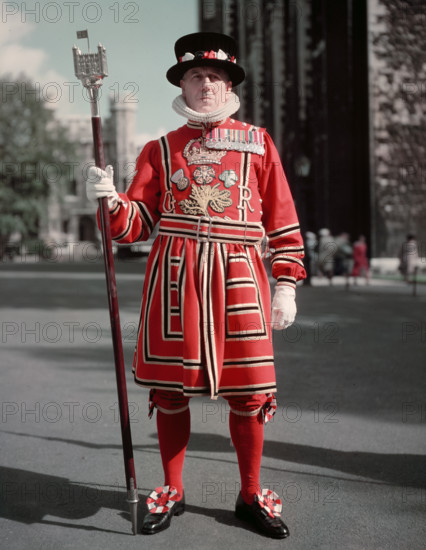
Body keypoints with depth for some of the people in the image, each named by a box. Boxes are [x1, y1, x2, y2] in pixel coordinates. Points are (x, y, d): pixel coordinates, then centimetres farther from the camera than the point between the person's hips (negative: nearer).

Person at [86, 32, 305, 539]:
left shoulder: (257, 142, 11)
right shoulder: (160, 149, 13)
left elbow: (283, 221, 8)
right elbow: (137, 222, 7)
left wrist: (286, 285, 1)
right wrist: (108, 197, -14)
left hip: (237, 274, -1)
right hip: (173, 275, 1)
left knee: (248, 390, 1)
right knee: (169, 387, 5)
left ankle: (251, 496, 20)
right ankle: (172, 492, 24)